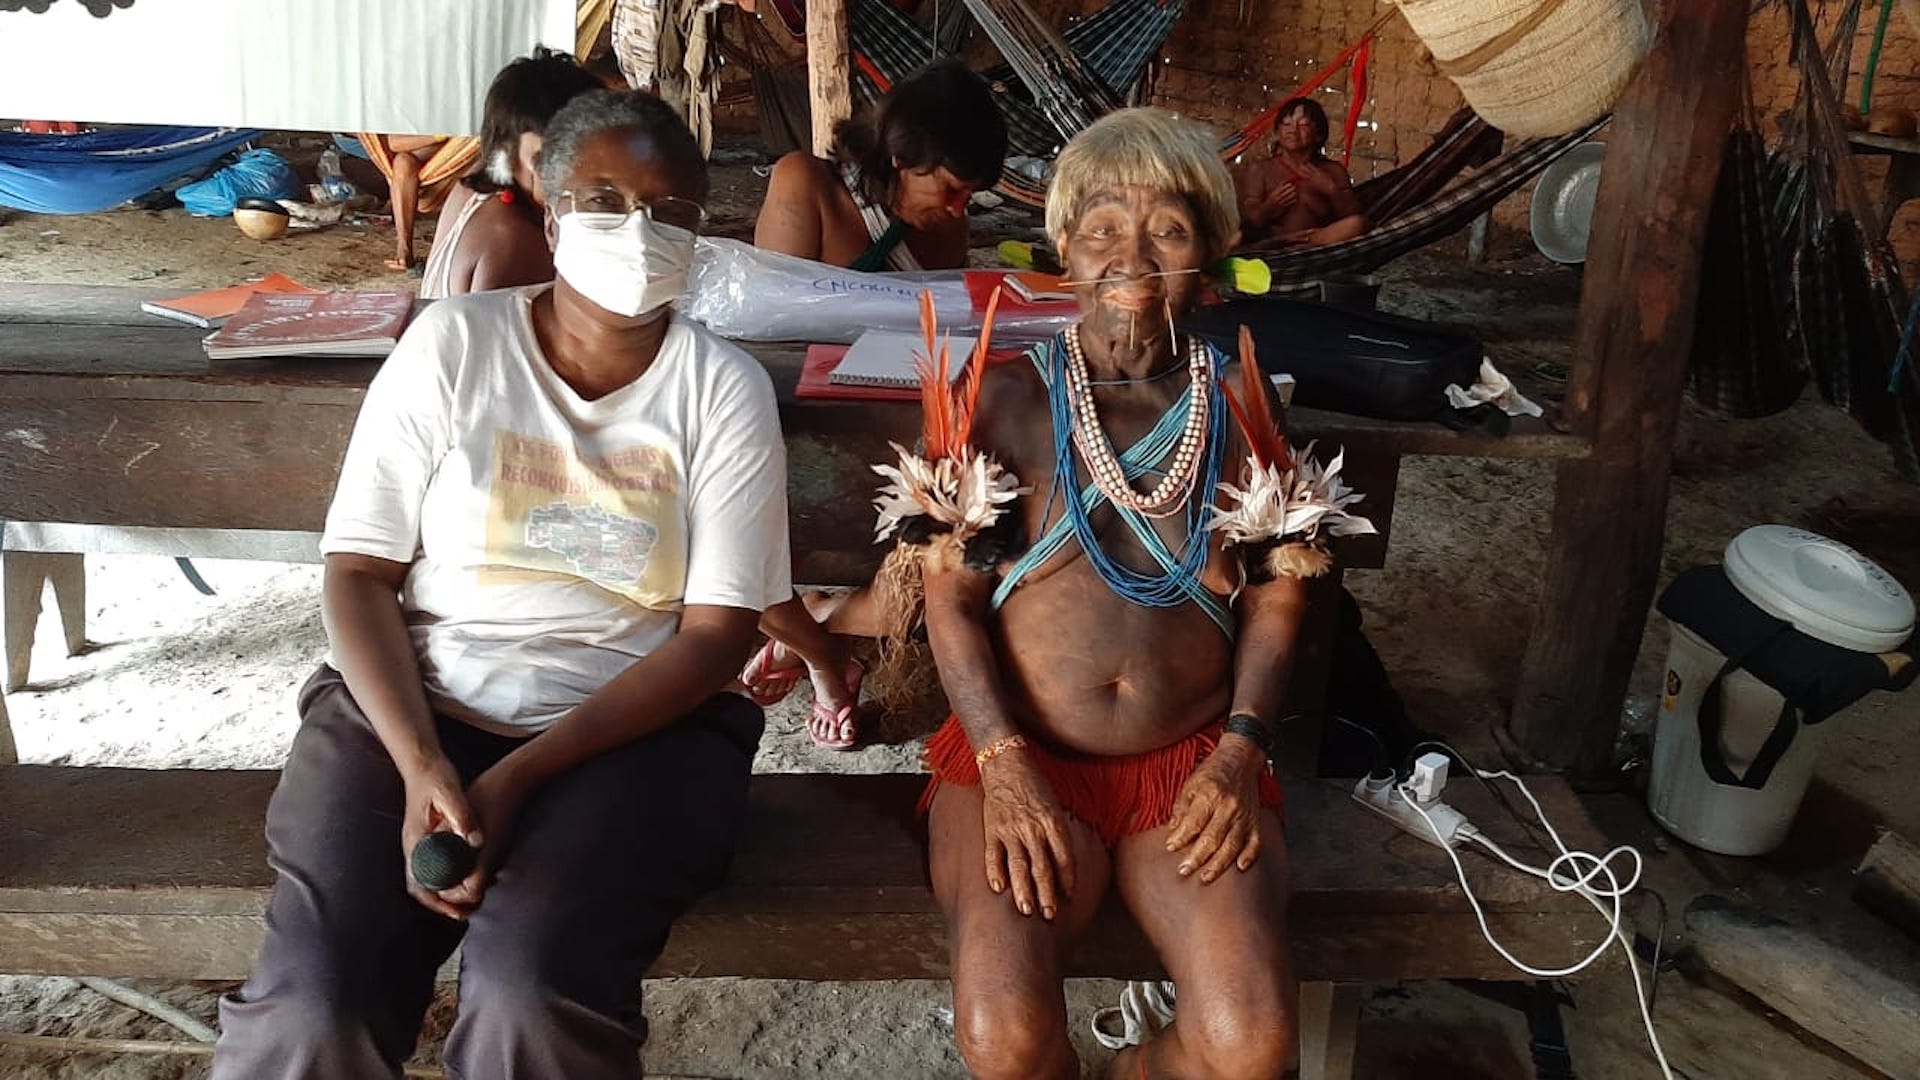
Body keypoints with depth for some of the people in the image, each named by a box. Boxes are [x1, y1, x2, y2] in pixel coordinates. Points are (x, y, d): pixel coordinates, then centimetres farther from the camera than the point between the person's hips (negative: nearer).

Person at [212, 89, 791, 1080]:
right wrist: (421, 764, -17)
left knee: (532, 992, -28)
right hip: (415, 704, 1)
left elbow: (716, 635, -6)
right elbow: (359, 571, -1)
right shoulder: (451, 343, 1)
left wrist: (517, 778, -17)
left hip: (634, 728, -1)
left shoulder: (725, 390, -1)